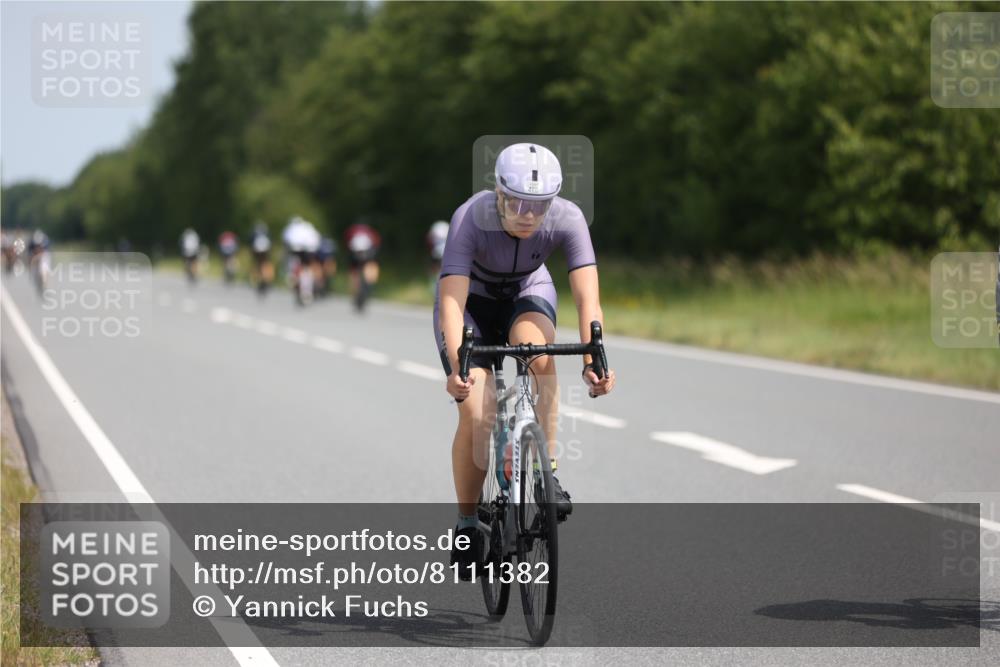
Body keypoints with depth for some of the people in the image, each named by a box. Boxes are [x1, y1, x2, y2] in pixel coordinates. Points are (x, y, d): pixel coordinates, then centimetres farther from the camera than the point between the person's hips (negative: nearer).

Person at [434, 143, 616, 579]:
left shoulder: (567, 219, -30)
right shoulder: (471, 218, -35)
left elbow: (587, 296, -36)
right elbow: (451, 300, -42)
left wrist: (593, 359, -52)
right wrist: (458, 366, -57)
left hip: (528, 294, 1)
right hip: (473, 299, -1)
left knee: (538, 351, -34)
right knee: (476, 412, -18)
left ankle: (546, 472, -20)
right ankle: (467, 525, 1)